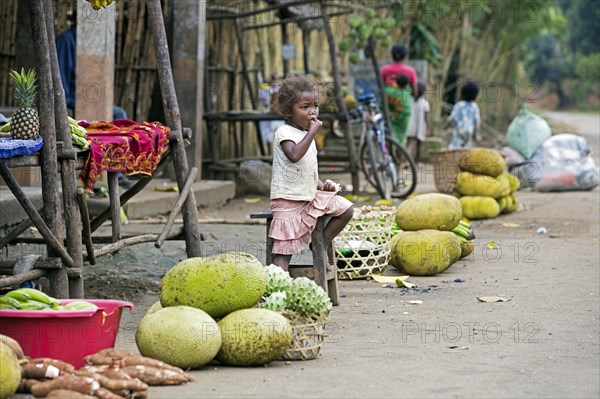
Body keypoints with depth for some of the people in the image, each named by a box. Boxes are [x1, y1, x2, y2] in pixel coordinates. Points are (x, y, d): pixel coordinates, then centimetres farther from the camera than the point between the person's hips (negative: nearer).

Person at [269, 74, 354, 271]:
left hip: (310, 196, 8)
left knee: (346, 209, 2)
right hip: (288, 201, -8)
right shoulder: (284, 133, -13)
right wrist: (312, 132, -27)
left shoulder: (306, 135, 15)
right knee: (284, 250, -12)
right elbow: (294, 155, -35)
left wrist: (321, 184, 7)